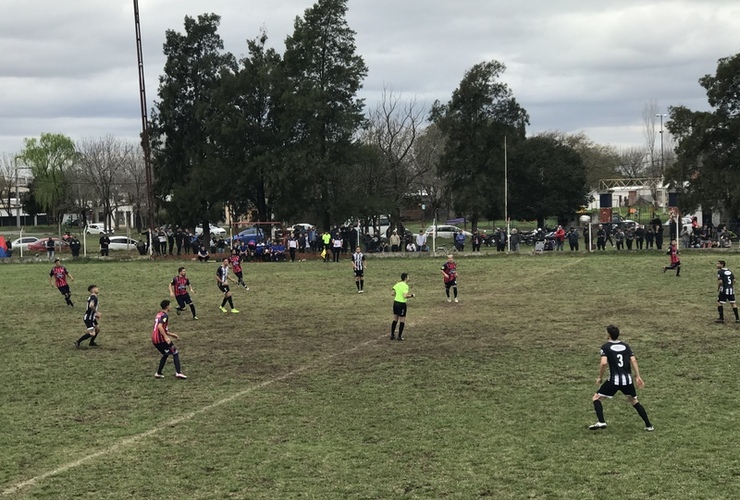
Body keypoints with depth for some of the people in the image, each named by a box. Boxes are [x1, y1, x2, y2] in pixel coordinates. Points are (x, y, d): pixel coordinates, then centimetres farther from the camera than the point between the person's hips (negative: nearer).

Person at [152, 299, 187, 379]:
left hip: (154, 340, 9)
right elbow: (160, 326, -26)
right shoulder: (165, 315, -11)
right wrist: (166, 337, -29)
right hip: (161, 339, -9)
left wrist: (171, 334, 29)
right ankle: (178, 372, -10)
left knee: (166, 354, 25)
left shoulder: (159, 314, 18)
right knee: (175, 353, 0)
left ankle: (158, 373, 22)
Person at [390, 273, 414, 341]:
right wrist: (412, 295, -11)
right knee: (402, 321, 4)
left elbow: (393, 294, 9)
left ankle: (392, 335, 18)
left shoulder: (397, 284, 7)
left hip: (395, 302, 7)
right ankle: (399, 336, 6)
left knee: (395, 320, 15)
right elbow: (405, 296, -25)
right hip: (402, 304, -7)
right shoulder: (405, 286, -15)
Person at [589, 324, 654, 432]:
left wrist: (600, 378, -3)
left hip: (614, 380, -5)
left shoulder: (606, 347, -1)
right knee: (634, 401, 23)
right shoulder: (625, 346, 12)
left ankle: (601, 422, -8)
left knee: (596, 398, 9)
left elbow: (603, 363, -15)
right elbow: (633, 360, 2)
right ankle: (649, 425, 20)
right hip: (627, 379, 5)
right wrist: (638, 377, 4)